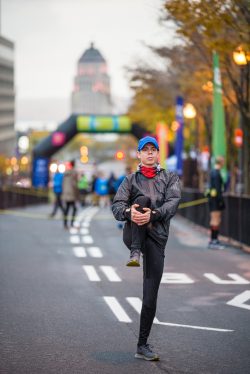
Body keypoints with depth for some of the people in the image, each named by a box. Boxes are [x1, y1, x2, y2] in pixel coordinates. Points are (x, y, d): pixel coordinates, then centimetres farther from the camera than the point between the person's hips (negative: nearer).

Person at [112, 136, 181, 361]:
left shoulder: (170, 178, 15)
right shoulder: (131, 180, 16)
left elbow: (173, 203, -5)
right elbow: (117, 205, 0)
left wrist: (153, 214, -25)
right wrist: (129, 212, -25)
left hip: (156, 238, 0)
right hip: (132, 234, 0)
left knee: (150, 296, -4)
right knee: (143, 199, -27)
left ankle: (143, 346, 7)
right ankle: (135, 254, -34)